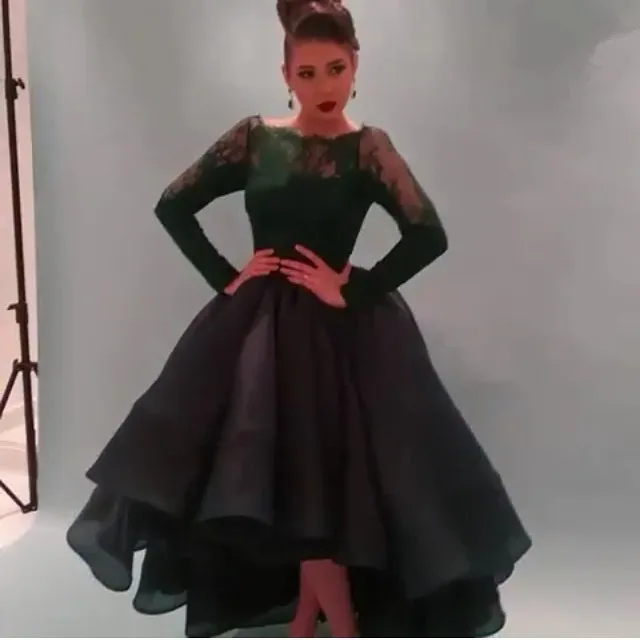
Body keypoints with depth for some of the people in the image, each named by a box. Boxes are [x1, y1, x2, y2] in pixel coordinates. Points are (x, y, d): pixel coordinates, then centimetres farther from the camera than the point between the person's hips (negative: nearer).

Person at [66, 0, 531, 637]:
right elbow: (173, 206, 5)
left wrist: (353, 290, -17)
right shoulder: (254, 136, 2)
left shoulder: (368, 146, -6)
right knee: (275, 482, 9)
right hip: (257, 323, 4)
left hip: (340, 330, -3)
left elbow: (429, 236, -18)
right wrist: (225, 276, -2)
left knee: (321, 479, 1)